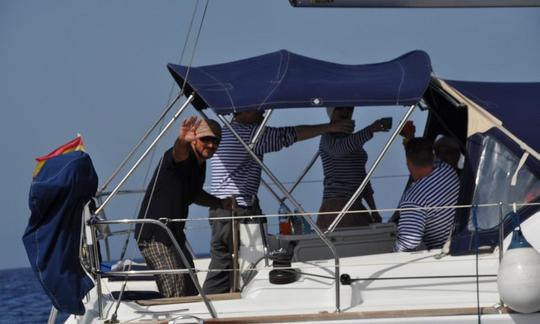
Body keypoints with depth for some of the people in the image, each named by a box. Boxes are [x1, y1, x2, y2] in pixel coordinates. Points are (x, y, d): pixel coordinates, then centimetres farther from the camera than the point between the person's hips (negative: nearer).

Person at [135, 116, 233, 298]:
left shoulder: (201, 164, 11)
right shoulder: (184, 156, -16)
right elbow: (178, 153, -43)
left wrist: (220, 203, 16)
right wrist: (182, 140, -66)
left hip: (175, 235, 10)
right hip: (154, 235, -10)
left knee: (191, 293, 16)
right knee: (176, 295, -19)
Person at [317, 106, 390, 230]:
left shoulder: (353, 140, 23)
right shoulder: (328, 137, -3)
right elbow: (339, 148, -29)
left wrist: (374, 210, 20)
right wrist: (370, 130, -37)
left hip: (356, 207, 8)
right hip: (337, 206, -8)